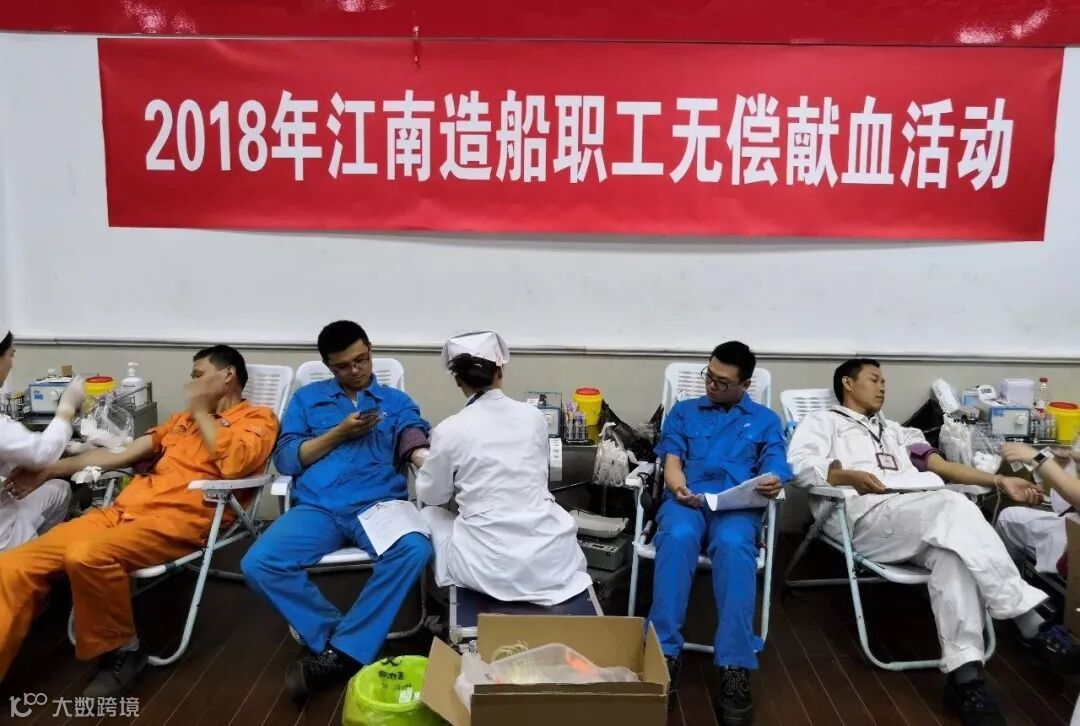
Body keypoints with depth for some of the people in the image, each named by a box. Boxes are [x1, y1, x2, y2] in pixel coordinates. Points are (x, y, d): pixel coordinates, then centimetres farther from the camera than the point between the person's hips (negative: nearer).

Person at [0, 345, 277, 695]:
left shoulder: (257, 418, 6)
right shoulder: (185, 418, 29)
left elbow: (233, 464, -16)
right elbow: (122, 453, 28)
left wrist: (202, 411, -1)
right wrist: (49, 470, 20)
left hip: (182, 518, -7)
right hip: (128, 507, 8)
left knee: (86, 556, -33)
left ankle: (122, 651, -9)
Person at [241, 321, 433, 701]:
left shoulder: (396, 401, 18)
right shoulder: (307, 398, 20)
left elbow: (415, 442, -1)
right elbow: (285, 459, 10)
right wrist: (340, 432, -1)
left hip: (378, 505, -1)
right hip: (317, 508, 1)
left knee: (415, 549, -33)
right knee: (258, 564, -25)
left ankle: (339, 652, -21)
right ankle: (345, 643, -11)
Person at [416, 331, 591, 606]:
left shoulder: (449, 430, -9)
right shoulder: (534, 416, 2)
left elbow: (431, 495, 8)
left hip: (492, 568, -3)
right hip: (551, 558, 3)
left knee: (429, 515, 25)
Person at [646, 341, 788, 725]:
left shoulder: (765, 419, 23)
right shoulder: (683, 412, 24)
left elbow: (774, 469, 8)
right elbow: (672, 461, 11)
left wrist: (773, 483, -18)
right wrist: (679, 487, -13)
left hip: (738, 506, -1)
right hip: (686, 500, 1)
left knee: (733, 546, -37)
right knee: (677, 537, -36)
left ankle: (735, 668, -39)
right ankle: (664, 655, -36)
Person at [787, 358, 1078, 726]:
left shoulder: (893, 430, 39)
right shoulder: (822, 421, 18)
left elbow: (940, 465, 26)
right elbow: (799, 465, -2)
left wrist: (999, 481, 12)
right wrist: (849, 476, -20)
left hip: (924, 517, 6)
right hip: (866, 515, -6)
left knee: (952, 553, -31)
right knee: (955, 506, -31)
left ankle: (965, 676, -37)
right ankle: (1032, 626, -28)